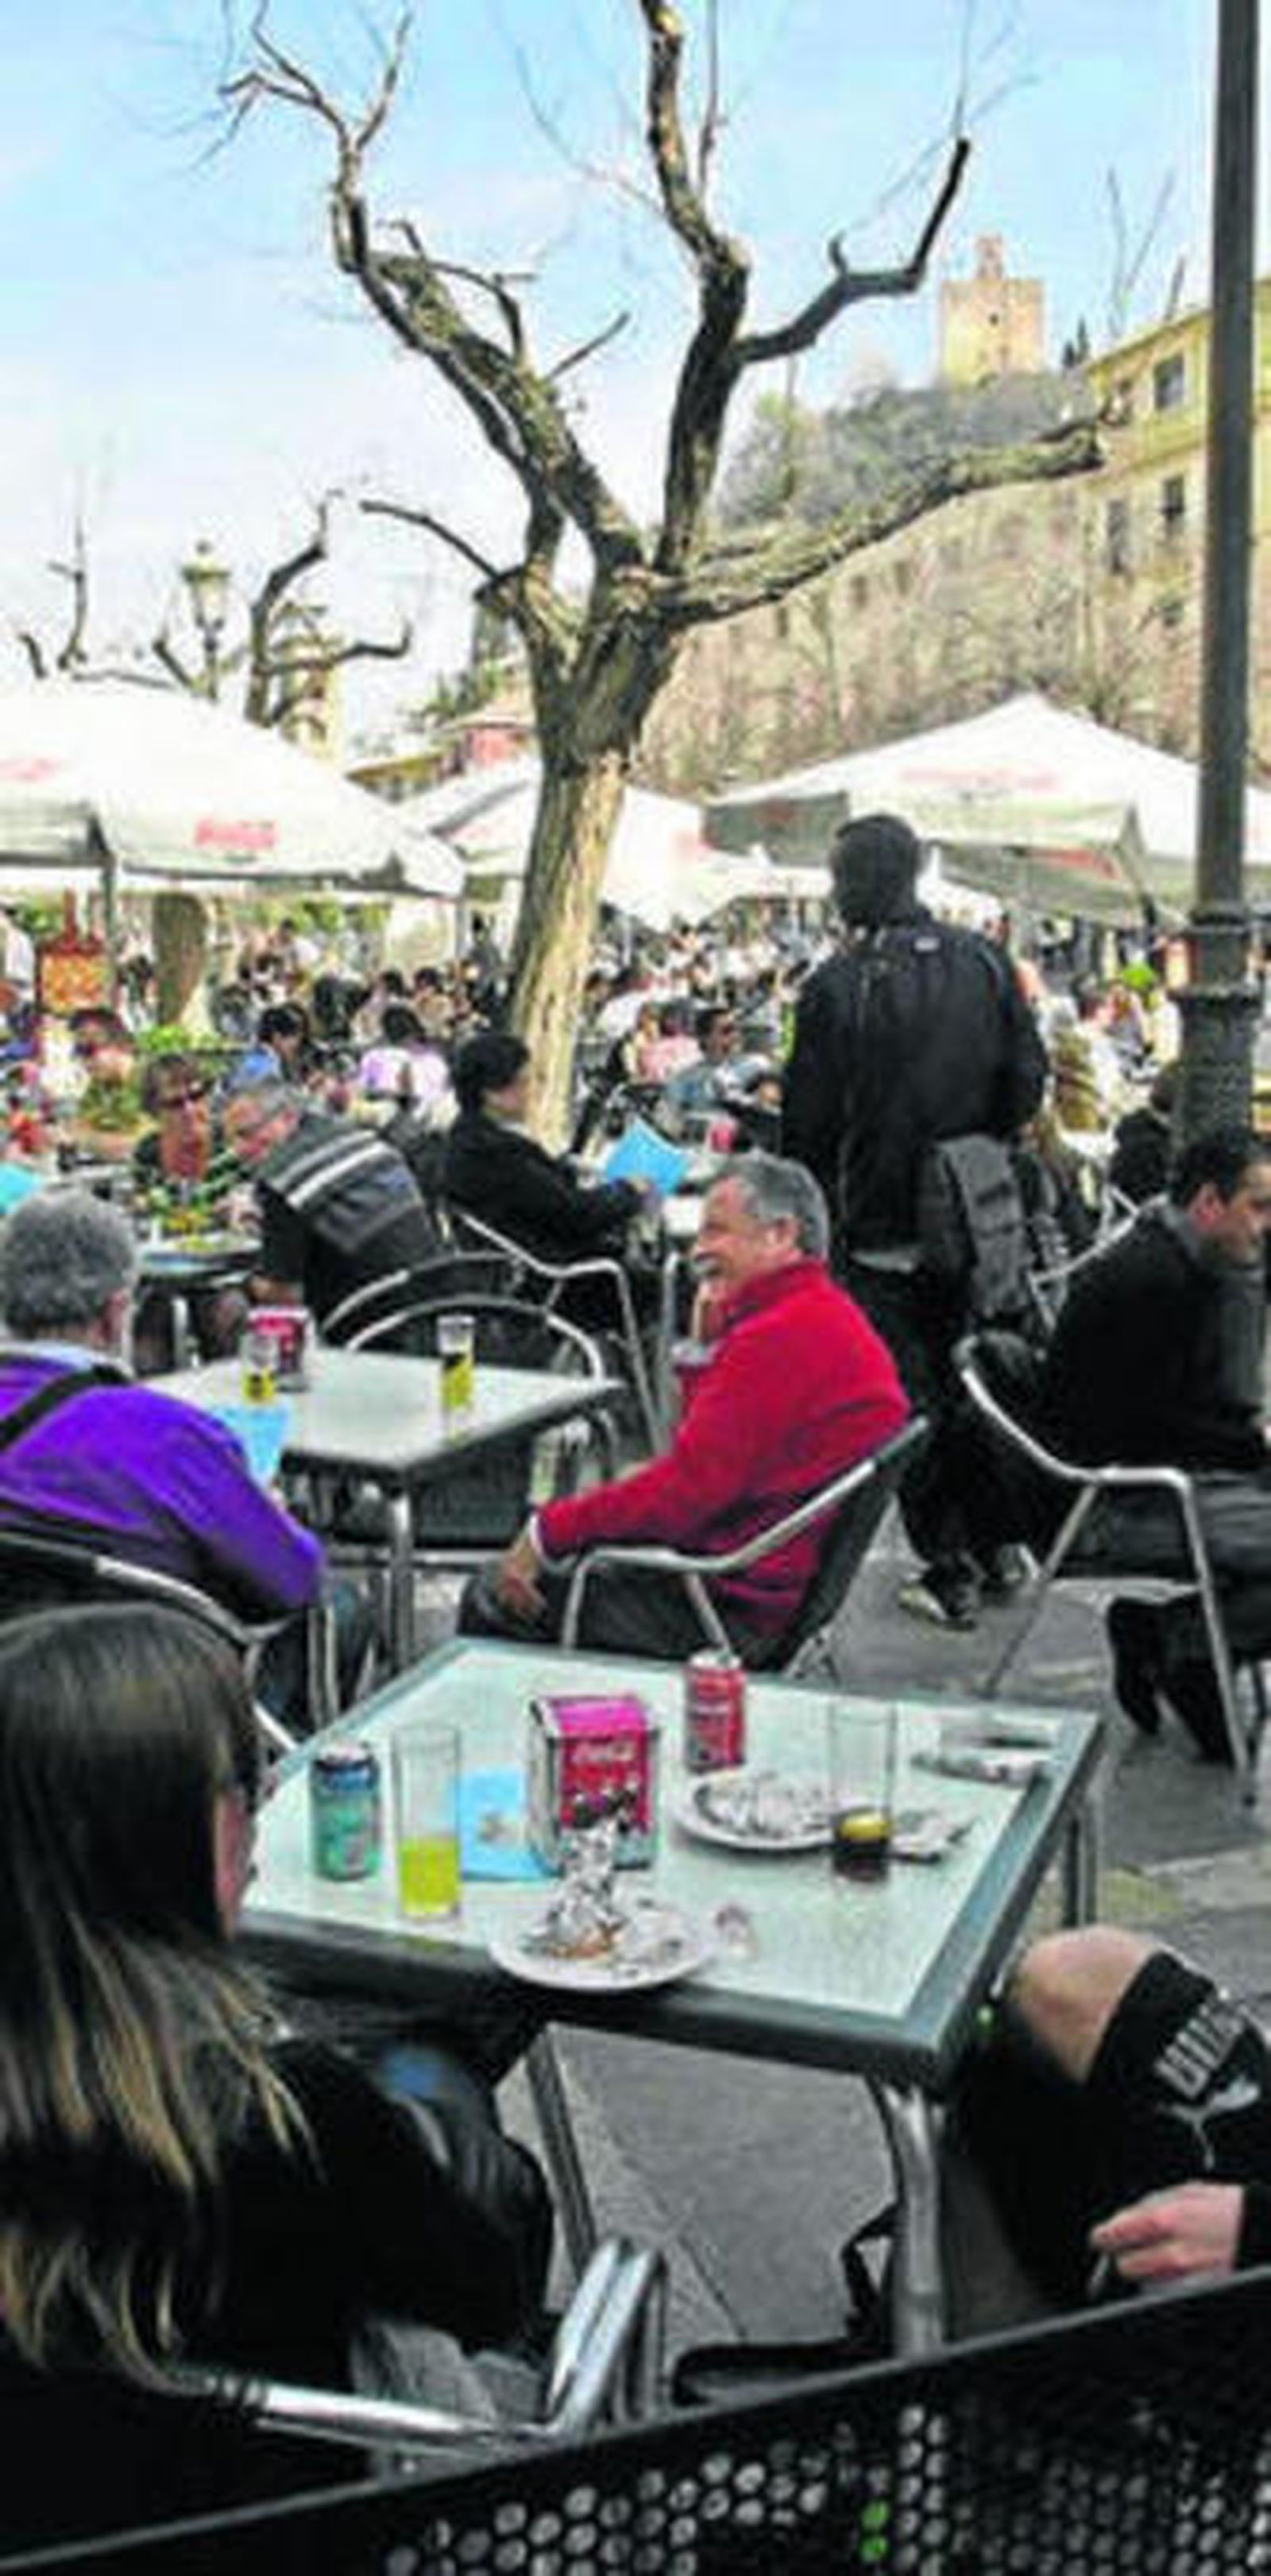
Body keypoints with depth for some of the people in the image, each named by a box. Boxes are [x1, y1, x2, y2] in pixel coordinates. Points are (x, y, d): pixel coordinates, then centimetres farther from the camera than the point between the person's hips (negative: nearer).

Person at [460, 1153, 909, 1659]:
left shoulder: (781, 1337, -20)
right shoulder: (829, 1313, 13)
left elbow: (686, 1490, -24)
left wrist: (546, 1531, -13)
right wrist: (705, 1348, 5)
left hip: (738, 1611, -11)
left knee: (493, 1605, -7)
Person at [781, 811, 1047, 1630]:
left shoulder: (839, 985, -14)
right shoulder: (986, 962, 0)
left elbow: (809, 1122, -10)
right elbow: (1029, 1078, 4)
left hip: (882, 1231, -5)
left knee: (911, 1399, 3)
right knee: (974, 1380, 18)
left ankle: (950, 1571, 6)